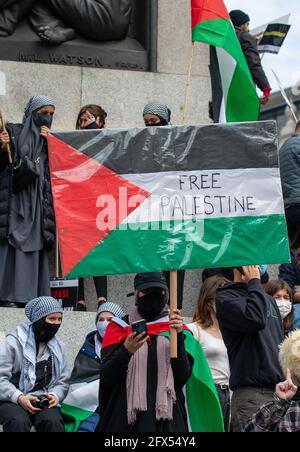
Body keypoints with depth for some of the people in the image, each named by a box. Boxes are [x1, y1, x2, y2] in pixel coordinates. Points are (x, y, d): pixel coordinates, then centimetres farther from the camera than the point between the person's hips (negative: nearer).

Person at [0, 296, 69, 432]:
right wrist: (19, 398, -22)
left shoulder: (57, 347, 14)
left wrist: (55, 396, -9)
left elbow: (62, 382, 14)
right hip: (12, 400, -3)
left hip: (44, 401, 3)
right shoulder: (15, 341, -2)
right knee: (18, 421, -37)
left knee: (54, 421, -32)